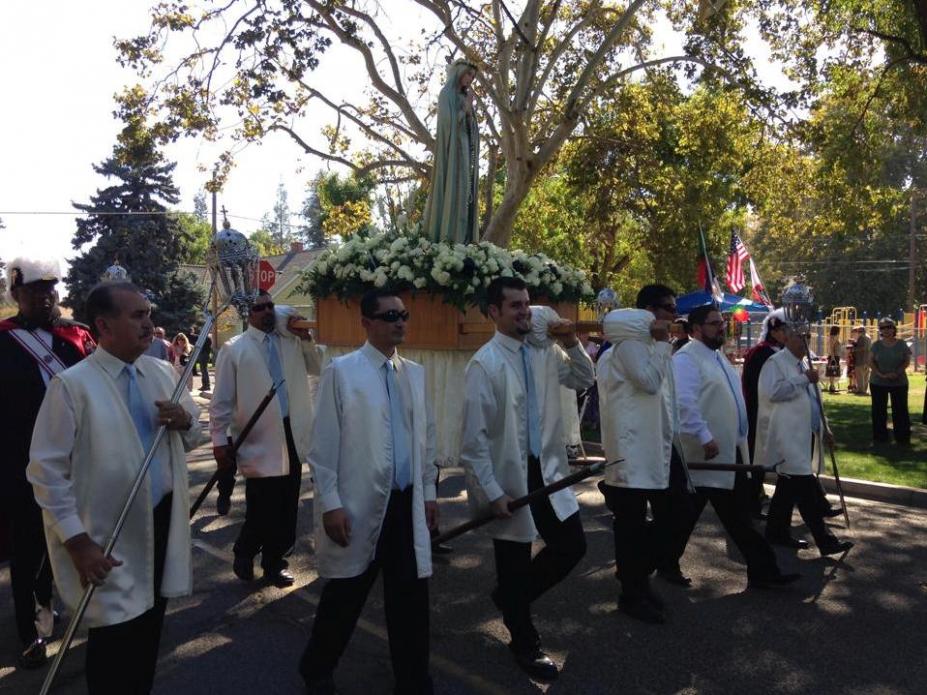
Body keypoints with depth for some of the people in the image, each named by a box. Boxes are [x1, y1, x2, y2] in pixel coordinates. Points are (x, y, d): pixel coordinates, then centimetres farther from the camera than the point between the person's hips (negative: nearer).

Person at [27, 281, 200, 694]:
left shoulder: (163, 373, 3)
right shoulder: (72, 385, -14)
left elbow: (191, 440, 13)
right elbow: (46, 471, -14)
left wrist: (185, 421, -11)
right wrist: (77, 540, -18)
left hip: (162, 523, 5)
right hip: (109, 539, -5)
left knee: (149, 634, 21)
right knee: (114, 645, 10)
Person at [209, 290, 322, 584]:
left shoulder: (290, 341, 9)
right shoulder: (234, 349, -3)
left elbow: (318, 368, 16)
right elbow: (221, 400, -3)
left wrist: (306, 338, 1)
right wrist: (219, 440, -7)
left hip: (292, 436, 5)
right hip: (259, 441, -5)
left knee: (286, 508, 14)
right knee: (261, 509, 4)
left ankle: (274, 562, 32)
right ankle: (244, 555, 32)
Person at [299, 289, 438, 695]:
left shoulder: (415, 373, 8)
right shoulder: (342, 371, -8)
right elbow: (324, 442, -8)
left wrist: (429, 491, 12)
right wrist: (330, 503, -11)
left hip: (407, 503, 4)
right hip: (359, 506, -4)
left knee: (411, 597, 9)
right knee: (344, 596, 13)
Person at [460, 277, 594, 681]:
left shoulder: (543, 353, 1)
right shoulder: (486, 363, -17)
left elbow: (584, 381, 14)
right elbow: (474, 437, -17)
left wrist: (572, 343, -4)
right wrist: (491, 492, -17)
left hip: (546, 471, 6)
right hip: (509, 478, -6)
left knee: (572, 546, 12)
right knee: (514, 564, 11)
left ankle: (512, 597, 36)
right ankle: (525, 645, 35)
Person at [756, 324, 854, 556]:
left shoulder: (803, 365, 20)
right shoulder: (775, 363, -9)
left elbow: (812, 401, 27)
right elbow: (772, 392, -25)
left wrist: (824, 428, 23)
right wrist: (804, 379, -20)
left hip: (805, 436, 10)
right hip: (787, 437, -10)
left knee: (789, 485, 15)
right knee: (807, 489, -9)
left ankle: (777, 531, 26)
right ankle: (825, 541, -4)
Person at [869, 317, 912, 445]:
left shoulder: (901, 344, 1)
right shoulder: (876, 345, 1)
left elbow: (907, 361, -1)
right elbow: (871, 361, -1)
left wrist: (896, 373, -16)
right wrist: (881, 374, -15)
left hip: (899, 382, 0)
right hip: (878, 383, 1)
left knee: (900, 410, 2)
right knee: (879, 410, 5)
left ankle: (903, 437, 11)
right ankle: (880, 437, 14)